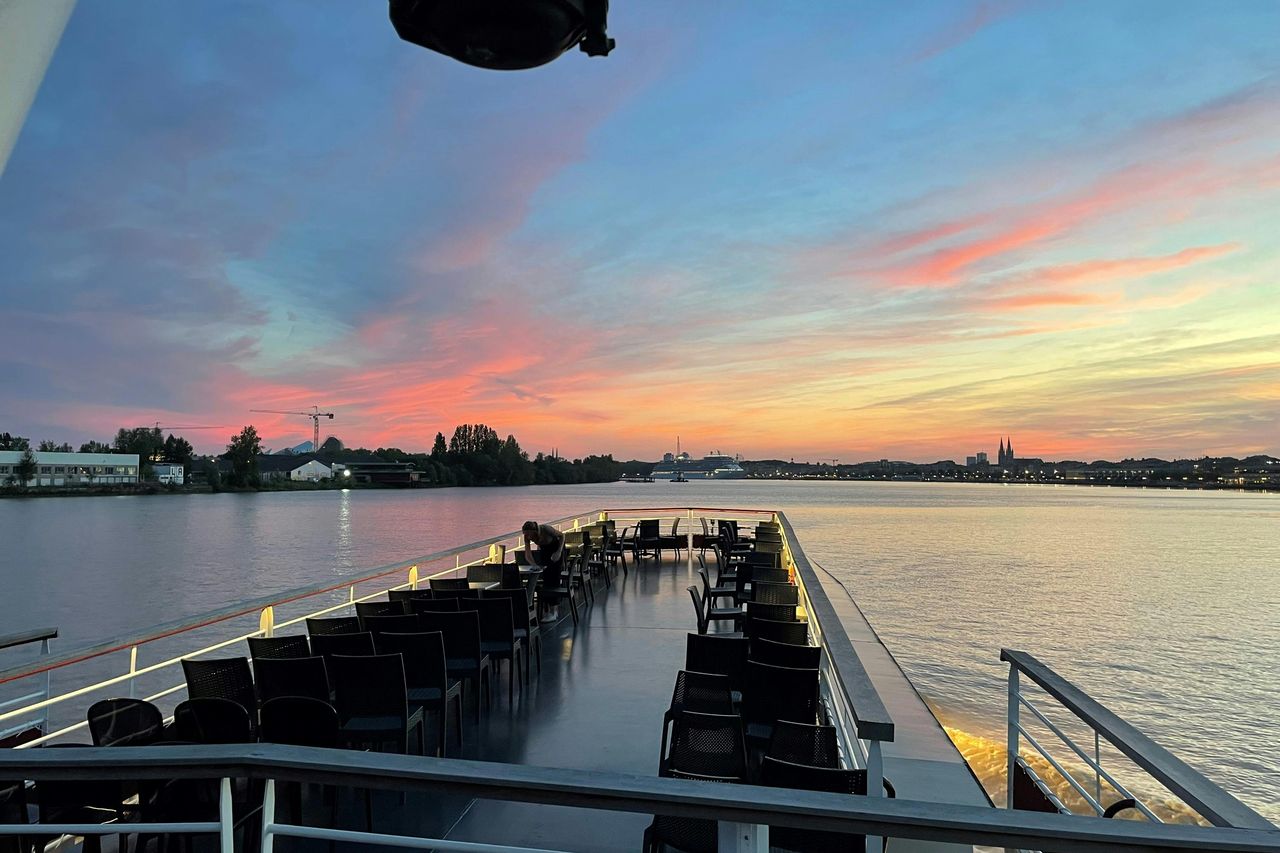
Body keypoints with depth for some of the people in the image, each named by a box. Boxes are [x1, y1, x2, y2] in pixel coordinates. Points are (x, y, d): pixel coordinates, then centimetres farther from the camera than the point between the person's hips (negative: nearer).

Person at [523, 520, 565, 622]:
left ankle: (553, 612, -13)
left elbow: (561, 535, -19)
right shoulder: (527, 537, -21)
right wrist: (535, 565, -36)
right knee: (546, 579, 1)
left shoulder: (545, 529, -35)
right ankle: (549, 609, 10)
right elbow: (527, 554, -20)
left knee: (554, 579, -10)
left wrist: (559, 552, -26)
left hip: (556, 547, -5)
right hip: (544, 550, 5)